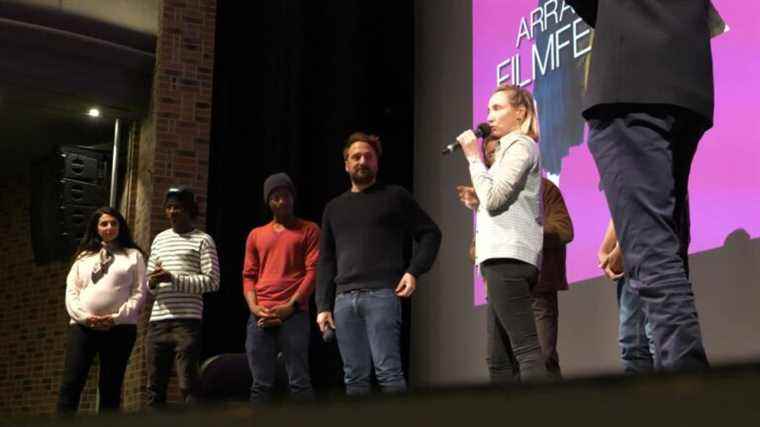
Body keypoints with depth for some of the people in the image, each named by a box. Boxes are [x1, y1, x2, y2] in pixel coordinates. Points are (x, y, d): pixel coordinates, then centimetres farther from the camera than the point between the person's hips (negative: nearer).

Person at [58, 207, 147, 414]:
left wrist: (116, 318, -11)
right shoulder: (83, 256, 18)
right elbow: (71, 291, 9)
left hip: (119, 327, -2)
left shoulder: (133, 255, 12)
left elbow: (139, 292, 2)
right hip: (82, 325, 2)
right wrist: (84, 317, -9)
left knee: (110, 388, 1)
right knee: (70, 385, -7)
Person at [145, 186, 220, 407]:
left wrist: (173, 279, -14)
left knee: (188, 384, -10)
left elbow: (211, 281, -6)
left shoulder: (202, 240, 3)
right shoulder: (159, 240, 21)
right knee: (155, 385, 6)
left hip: (187, 321, -6)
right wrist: (152, 282, -2)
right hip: (157, 321, 6)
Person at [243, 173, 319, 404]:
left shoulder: (308, 230, 10)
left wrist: (289, 306, -10)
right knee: (260, 384, 1)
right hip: (260, 317, 4)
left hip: (293, 315, -4)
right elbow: (249, 276, 16)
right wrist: (254, 307, -2)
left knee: (299, 382, -9)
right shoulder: (256, 235, 21)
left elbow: (313, 271, 0)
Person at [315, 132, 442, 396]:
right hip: (344, 299, 4)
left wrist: (414, 271, -7)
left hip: (382, 294, -4)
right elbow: (326, 261, 19)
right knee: (354, 378, 3)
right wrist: (323, 305, 9)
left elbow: (430, 234, 8)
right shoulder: (334, 207, 22)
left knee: (388, 370, -14)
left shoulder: (395, 196, 11)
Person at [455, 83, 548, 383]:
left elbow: (494, 199, -14)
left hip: (508, 256, -10)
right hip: (505, 256, 10)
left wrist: (474, 157, -5)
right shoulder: (513, 148, 28)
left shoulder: (520, 145, -1)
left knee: (526, 349, -18)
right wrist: (476, 202, 13)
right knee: (500, 359, 6)